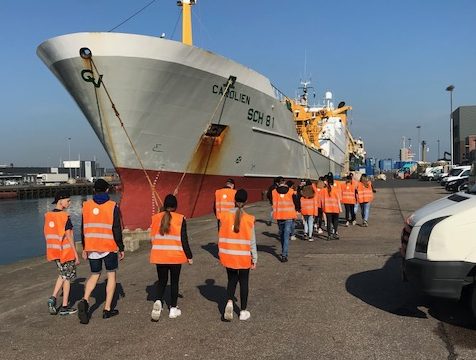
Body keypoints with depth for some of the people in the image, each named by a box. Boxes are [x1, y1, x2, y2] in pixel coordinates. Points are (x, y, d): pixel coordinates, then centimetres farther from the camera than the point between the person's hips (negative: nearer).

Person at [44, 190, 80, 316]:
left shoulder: (47, 215, 3)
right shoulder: (65, 217, -17)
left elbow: (46, 235, 9)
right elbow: (69, 236, -17)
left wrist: (52, 249, 19)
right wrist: (76, 254, -11)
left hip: (53, 251, 6)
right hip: (66, 251, -6)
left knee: (63, 275, 24)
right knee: (67, 277, 8)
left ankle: (53, 297, 8)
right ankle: (65, 307, 15)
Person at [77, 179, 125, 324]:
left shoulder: (86, 205, 2)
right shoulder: (112, 206, -7)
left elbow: (83, 229, 6)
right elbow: (117, 230, -8)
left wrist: (84, 248, 15)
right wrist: (121, 248, 0)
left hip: (92, 247, 3)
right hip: (109, 247, -3)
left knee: (94, 275, 17)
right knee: (111, 275, 11)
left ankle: (85, 300, -8)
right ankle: (107, 309, 11)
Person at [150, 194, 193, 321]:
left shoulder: (156, 218, -1)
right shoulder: (180, 219, -9)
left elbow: (152, 238, 6)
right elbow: (184, 240, -9)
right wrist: (189, 256, 0)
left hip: (159, 256, 2)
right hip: (176, 256, -2)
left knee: (161, 281, 14)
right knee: (174, 282, 11)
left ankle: (158, 301, -11)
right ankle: (173, 309, 15)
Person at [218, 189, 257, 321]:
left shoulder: (225, 216, -8)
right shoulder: (249, 219, -12)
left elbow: (221, 237, 0)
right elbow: (252, 241, -7)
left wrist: (221, 253, 13)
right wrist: (254, 258, 3)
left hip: (228, 255, 2)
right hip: (244, 256, -1)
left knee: (232, 280, 18)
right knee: (244, 282, 13)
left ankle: (229, 302, -5)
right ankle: (243, 311, 20)